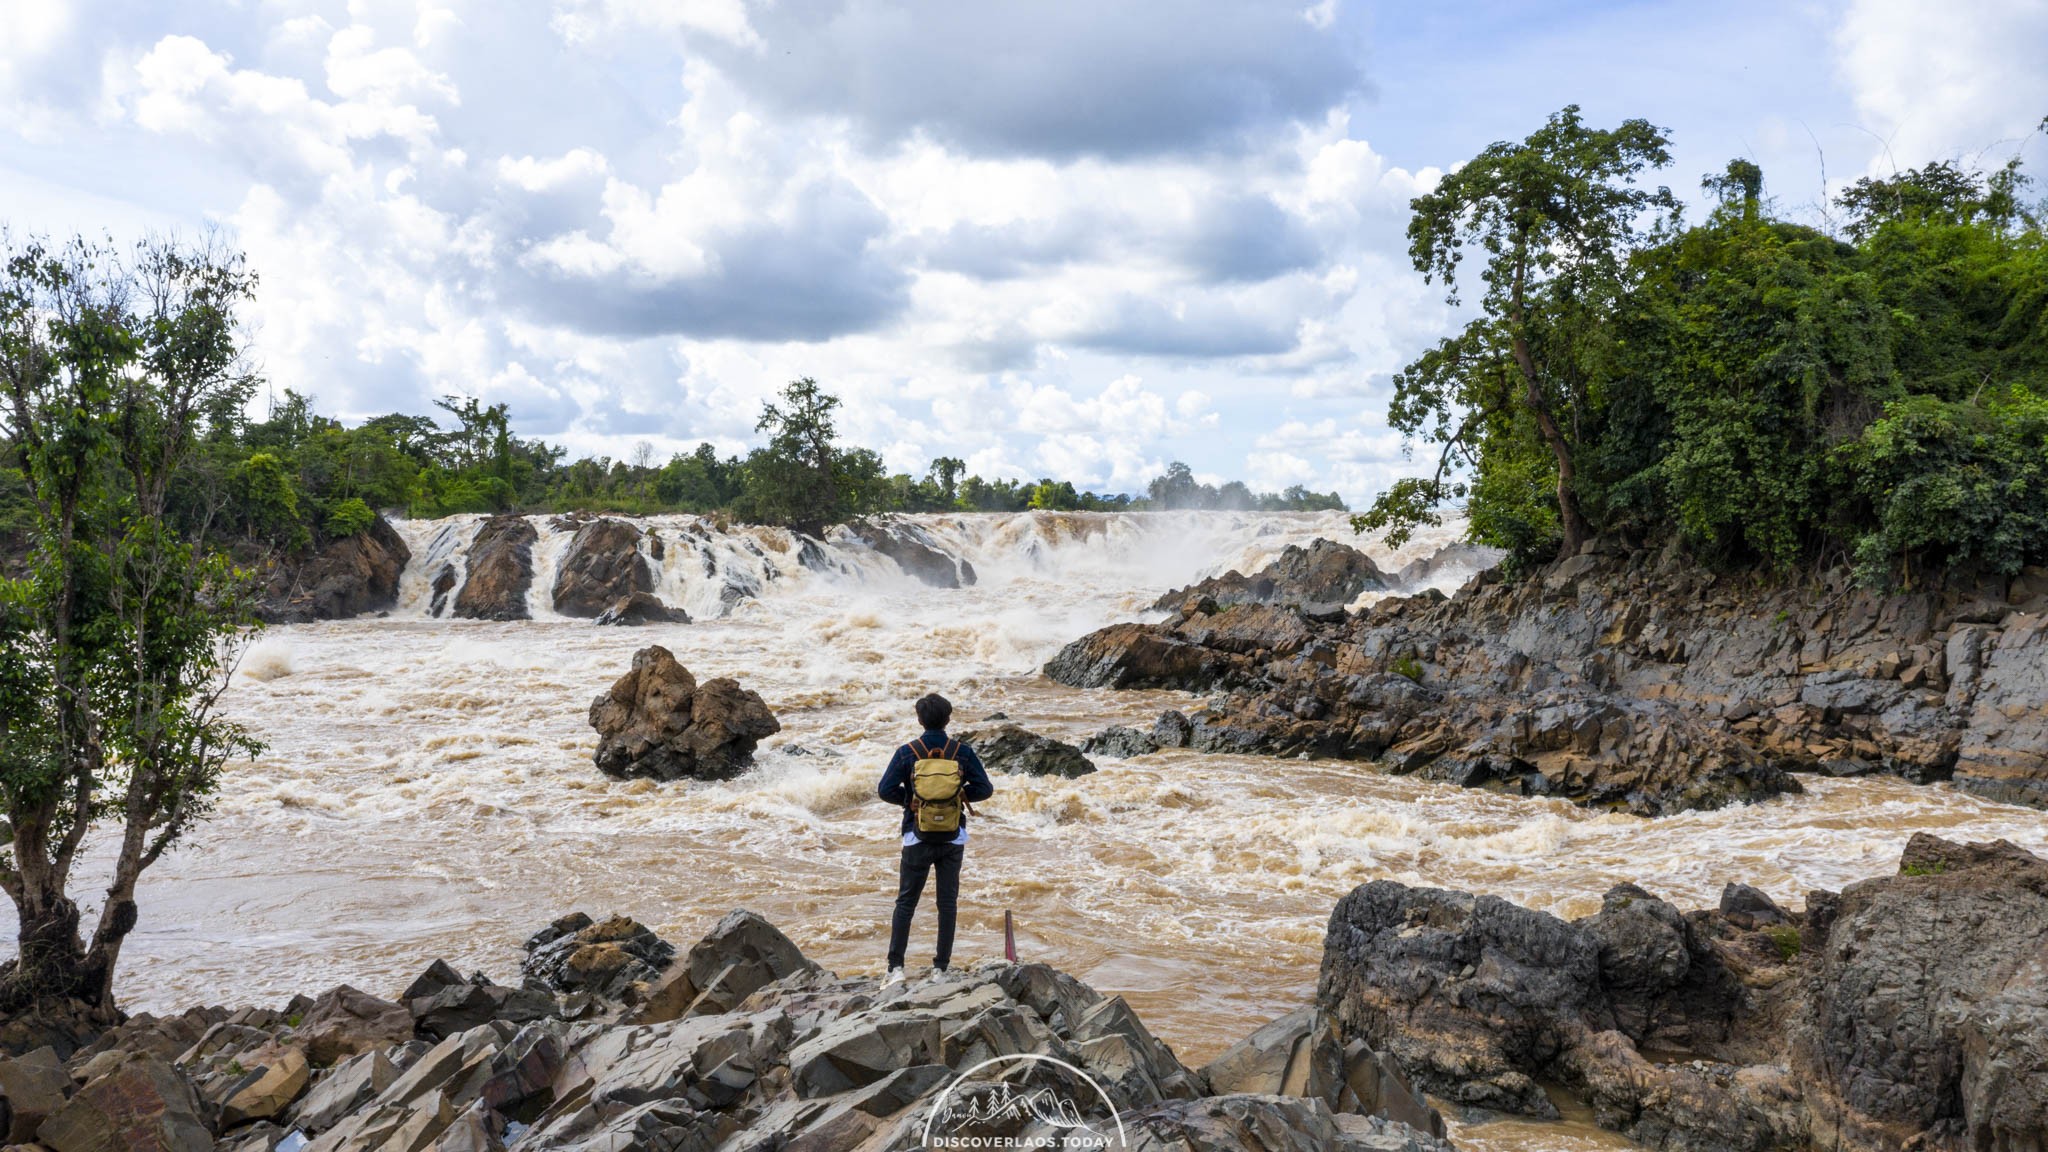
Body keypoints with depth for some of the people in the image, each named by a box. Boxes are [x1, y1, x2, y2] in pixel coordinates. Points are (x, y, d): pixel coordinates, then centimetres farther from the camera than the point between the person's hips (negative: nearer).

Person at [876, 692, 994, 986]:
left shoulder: (906, 753, -8)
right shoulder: (962, 752, -4)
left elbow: (884, 790, -10)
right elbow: (985, 788, -2)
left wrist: (909, 799, 8)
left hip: (917, 838, -1)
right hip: (953, 838, 1)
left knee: (906, 902, 7)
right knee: (948, 902, 10)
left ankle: (895, 967, 1)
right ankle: (941, 966, 10)